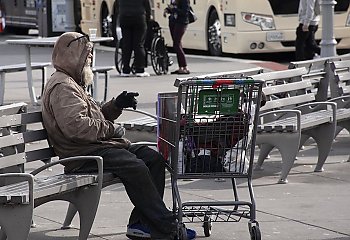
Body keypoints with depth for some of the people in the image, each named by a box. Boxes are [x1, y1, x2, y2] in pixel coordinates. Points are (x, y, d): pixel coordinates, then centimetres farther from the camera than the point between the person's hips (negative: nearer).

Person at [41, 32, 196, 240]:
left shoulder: (74, 84, 26)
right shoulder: (62, 87, -10)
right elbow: (76, 126, -24)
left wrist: (117, 105, 13)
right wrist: (111, 129, -14)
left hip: (99, 145, 11)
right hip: (82, 154, -11)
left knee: (154, 158, -2)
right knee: (135, 167, -28)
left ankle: (142, 223, -9)